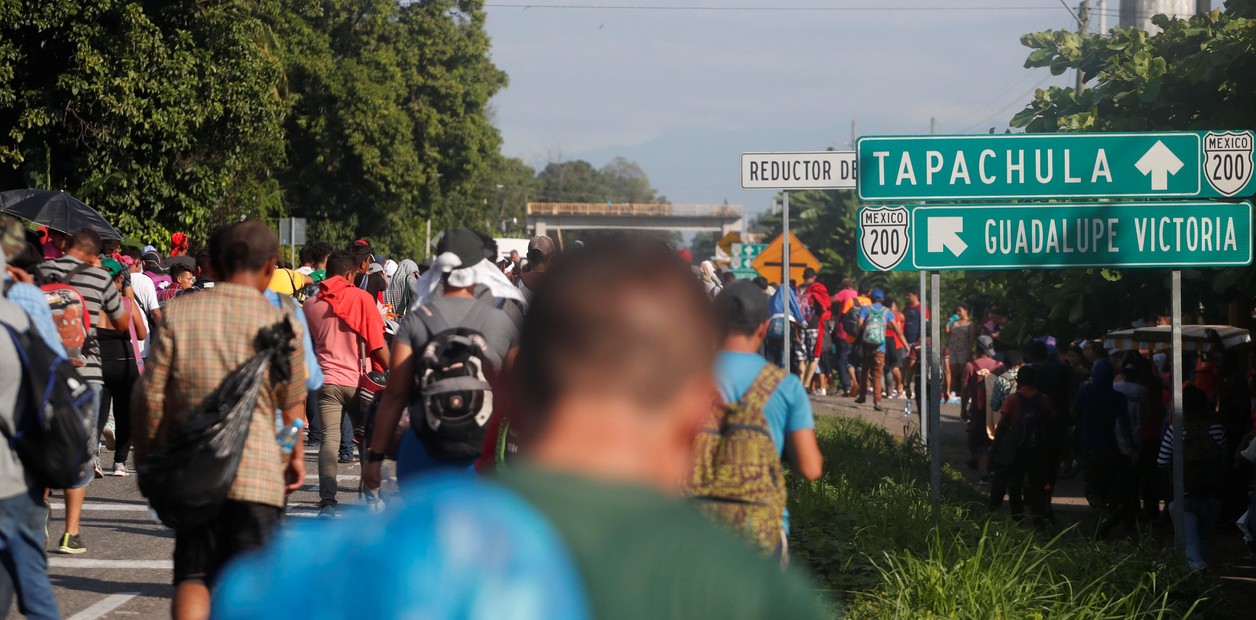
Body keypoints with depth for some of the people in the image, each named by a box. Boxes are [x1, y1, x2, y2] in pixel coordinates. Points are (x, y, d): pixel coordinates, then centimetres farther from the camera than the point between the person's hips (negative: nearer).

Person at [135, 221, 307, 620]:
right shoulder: (280, 323, -3)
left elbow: (151, 396, 0)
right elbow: (292, 404, 6)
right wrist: (296, 456, 23)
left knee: (193, 575, 11)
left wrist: (145, 456, 12)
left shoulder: (178, 313, 0)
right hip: (258, 470, -2)